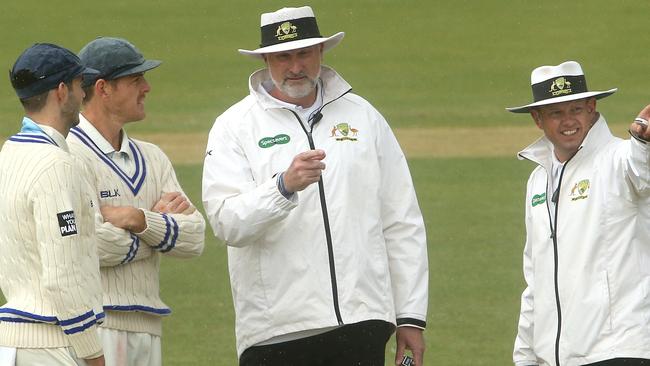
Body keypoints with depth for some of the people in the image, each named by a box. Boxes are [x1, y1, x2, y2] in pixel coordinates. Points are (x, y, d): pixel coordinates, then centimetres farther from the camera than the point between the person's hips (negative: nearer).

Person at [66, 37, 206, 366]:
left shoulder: (152, 158, 17)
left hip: (147, 325, 8)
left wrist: (138, 220, -12)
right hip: (95, 324, -8)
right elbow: (86, 246, -18)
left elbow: (194, 239, 6)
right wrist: (158, 221, -1)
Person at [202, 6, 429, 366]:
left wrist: (411, 316, 10)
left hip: (361, 321, 2)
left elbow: (402, 225, 15)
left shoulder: (363, 116, 15)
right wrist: (284, 186, -27)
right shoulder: (234, 126, 5)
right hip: (275, 332, -2)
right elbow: (227, 223, -10)